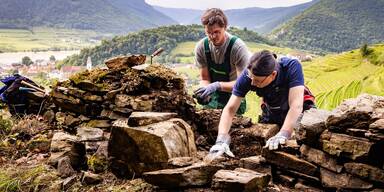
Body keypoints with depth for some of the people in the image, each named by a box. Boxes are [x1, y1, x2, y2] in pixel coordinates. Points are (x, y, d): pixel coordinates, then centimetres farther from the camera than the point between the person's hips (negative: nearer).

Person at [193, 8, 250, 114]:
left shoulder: (238, 47, -22)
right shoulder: (201, 47, -10)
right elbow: (204, 79, -3)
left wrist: (217, 85, -36)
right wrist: (205, 90, -25)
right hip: (213, 98, 3)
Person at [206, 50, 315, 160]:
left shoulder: (292, 67, -34)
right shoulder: (247, 76, -28)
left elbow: (295, 105, -41)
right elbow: (230, 109, -28)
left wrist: (283, 134, -54)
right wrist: (221, 140, -41)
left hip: (298, 111, -2)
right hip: (272, 112, 2)